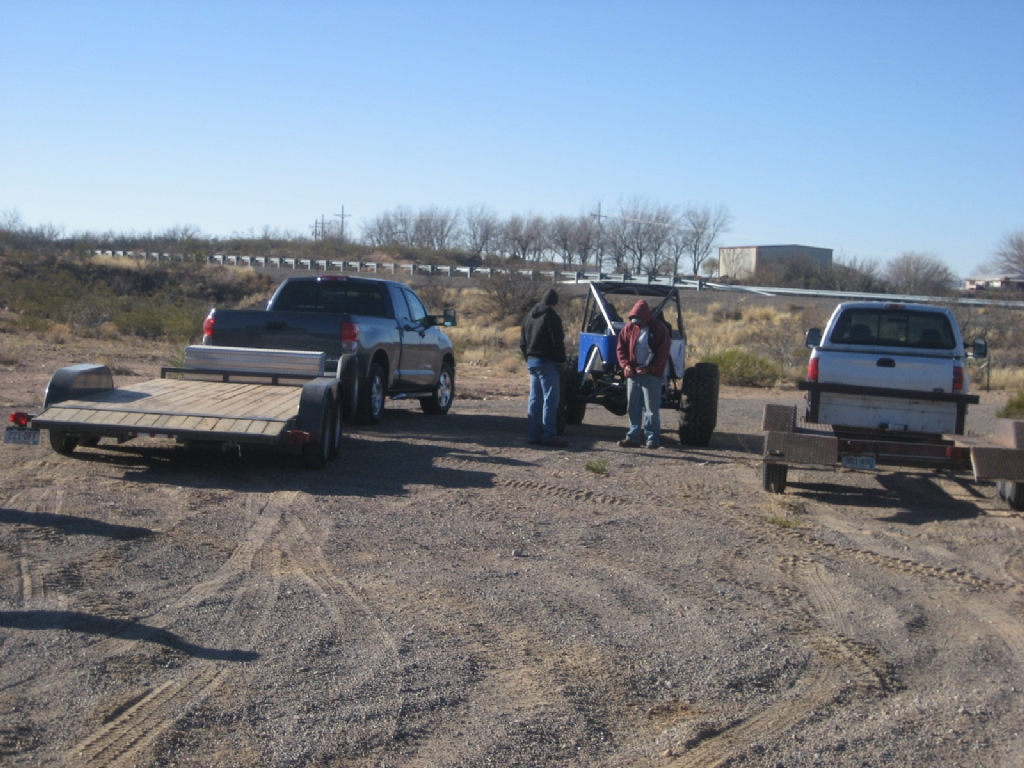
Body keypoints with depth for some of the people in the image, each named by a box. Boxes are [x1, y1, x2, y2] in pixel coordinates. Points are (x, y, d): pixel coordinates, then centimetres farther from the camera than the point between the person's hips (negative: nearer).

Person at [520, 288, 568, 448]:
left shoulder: (529, 316, 15)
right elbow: (557, 341, -15)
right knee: (550, 400, -7)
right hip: (547, 362, -8)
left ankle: (533, 435, 11)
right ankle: (549, 436, -10)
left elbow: (522, 342, 19)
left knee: (535, 399, 11)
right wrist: (561, 359, -5)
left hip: (532, 361, 8)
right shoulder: (551, 317, -11)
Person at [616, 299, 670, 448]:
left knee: (651, 407, -4)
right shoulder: (629, 327, 6)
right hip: (633, 373, 5)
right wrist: (625, 365, -5)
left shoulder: (659, 329, -5)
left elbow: (663, 353, -7)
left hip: (652, 375, -5)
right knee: (633, 406, 7)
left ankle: (653, 437, 1)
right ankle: (633, 436, 12)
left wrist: (649, 368, -15)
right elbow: (621, 348, 11)